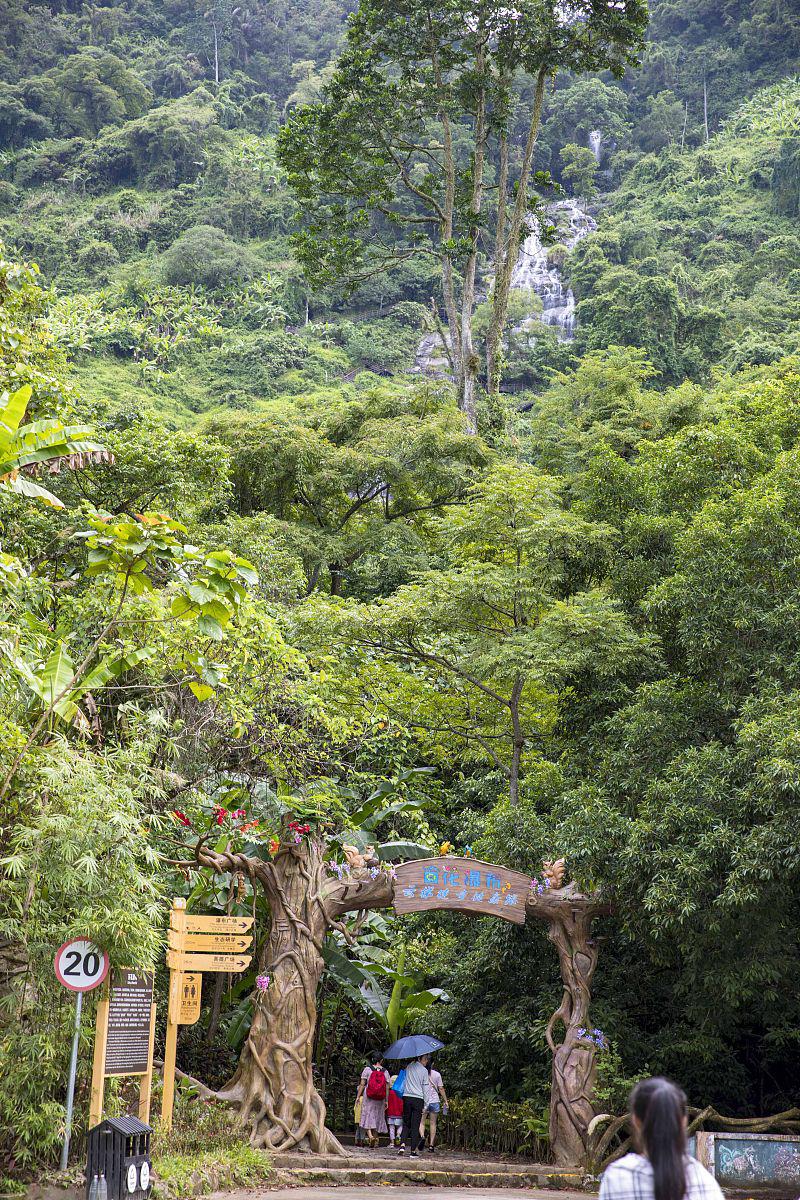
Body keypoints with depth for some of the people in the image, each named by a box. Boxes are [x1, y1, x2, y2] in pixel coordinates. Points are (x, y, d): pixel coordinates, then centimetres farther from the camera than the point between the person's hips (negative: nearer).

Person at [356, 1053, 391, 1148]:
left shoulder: (367, 1069, -3)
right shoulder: (385, 1072, 2)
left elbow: (362, 1084, -5)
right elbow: (387, 1088, 2)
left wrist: (358, 1096, 1)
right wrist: (386, 1101, 9)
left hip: (368, 1097, -2)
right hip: (380, 1099, 3)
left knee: (367, 1116, -3)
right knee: (377, 1117, 14)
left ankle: (370, 1136, -23)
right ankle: (376, 1137, 18)